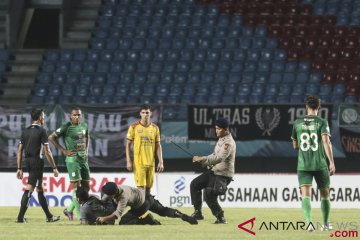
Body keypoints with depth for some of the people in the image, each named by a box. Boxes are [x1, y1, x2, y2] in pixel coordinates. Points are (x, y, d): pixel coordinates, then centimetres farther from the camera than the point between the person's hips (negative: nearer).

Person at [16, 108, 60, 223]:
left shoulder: (25, 131, 11)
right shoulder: (41, 131, -8)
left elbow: (20, 150, 10)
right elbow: (47, 152, -11)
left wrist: (19, 168, 13)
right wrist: (54, 167, -5)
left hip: (27, 162, 7)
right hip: (37, 161, -7)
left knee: (39, 188, 16)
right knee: (29, 189, -8)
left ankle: (49, 216, 24)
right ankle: (20, 217, -13)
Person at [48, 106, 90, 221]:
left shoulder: (84, 126, 10)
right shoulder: (66, 127, -9)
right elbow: (51, 137, -7)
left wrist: (86, 150, 14)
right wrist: (64, 150, -10)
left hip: (83, 159, 7)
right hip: (72, 159, -7)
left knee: (85, 186, 8)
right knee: (76, 185, -10)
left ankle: (69, 209, 22)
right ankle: (81, 215, -12)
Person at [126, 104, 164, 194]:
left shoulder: (155, 128, 9)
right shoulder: (134, 127, 0)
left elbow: (158, 146, 12)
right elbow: (128, 145, 1)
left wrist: (160, 162, 4)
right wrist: (128, 161, -6)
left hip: (151, 163, 3)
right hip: (139, 162, -3)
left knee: (148, 188, 6)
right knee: (141, 188, -11)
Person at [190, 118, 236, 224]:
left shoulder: (228, 143, -21)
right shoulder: (221, 139, 11)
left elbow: (218, 158, -33)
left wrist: (202, 159, -32)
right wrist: (202, 160, 2)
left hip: (222, 174, -10)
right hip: (213, 171, 10)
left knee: (209, 195, -20)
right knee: (194, 184, 11)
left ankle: (220, 217, -2)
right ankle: (198, 213, 15)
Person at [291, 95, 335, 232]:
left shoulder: (298, 123, 7)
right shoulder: (322, 122, -2)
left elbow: (295, 145, 16)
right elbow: (326, 141, -16)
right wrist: (332, 162, -17)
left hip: (303, 165, 1)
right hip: (320, 164, -1)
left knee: (305, 195, -9)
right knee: (324, 195, 16)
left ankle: (309, 222, -29)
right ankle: (325, 224, 24)